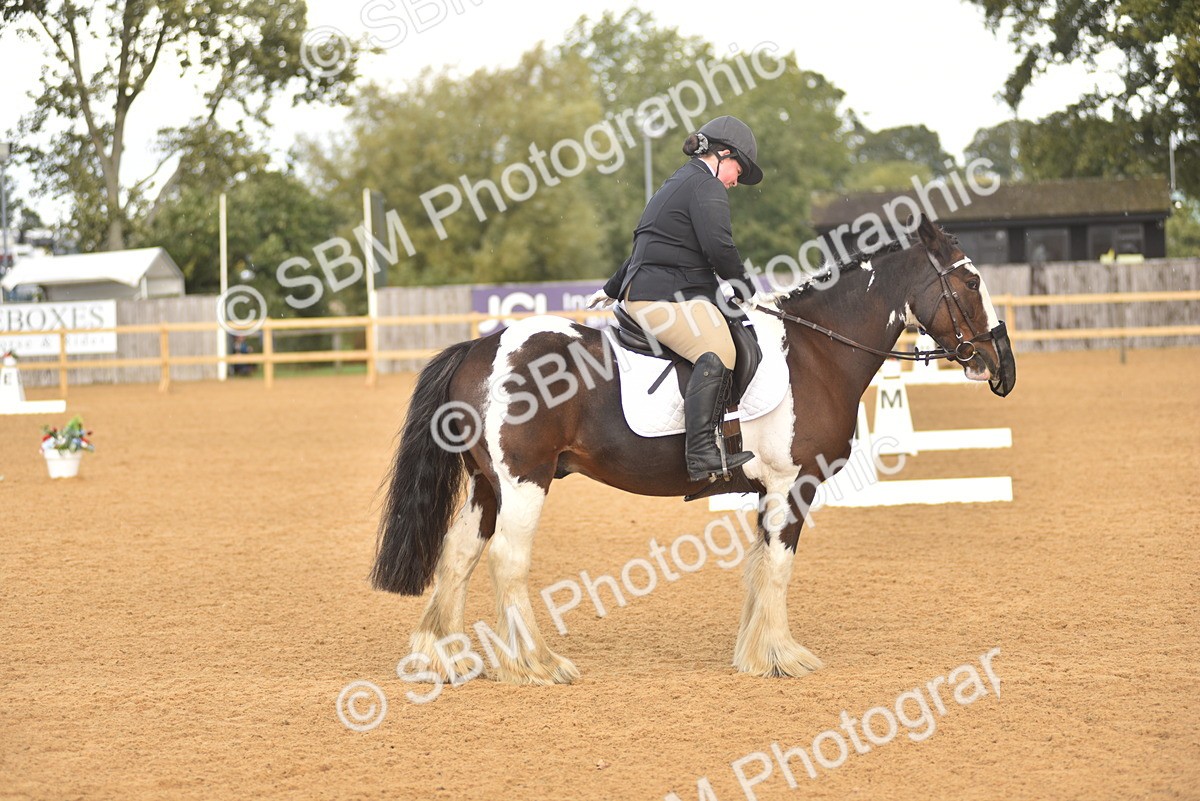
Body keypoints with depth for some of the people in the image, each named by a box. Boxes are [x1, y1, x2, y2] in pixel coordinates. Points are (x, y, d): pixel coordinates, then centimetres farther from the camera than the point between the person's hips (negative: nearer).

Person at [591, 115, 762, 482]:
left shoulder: (677, 184, 28)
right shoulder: (706, 186, -5)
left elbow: (646, 244, 39)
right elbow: (719, 248, -18)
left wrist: (612, 289, 48)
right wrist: (744, 287, -3)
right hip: (664, 296, -11)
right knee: (718, 352, -30)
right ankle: (702, 454, -43)